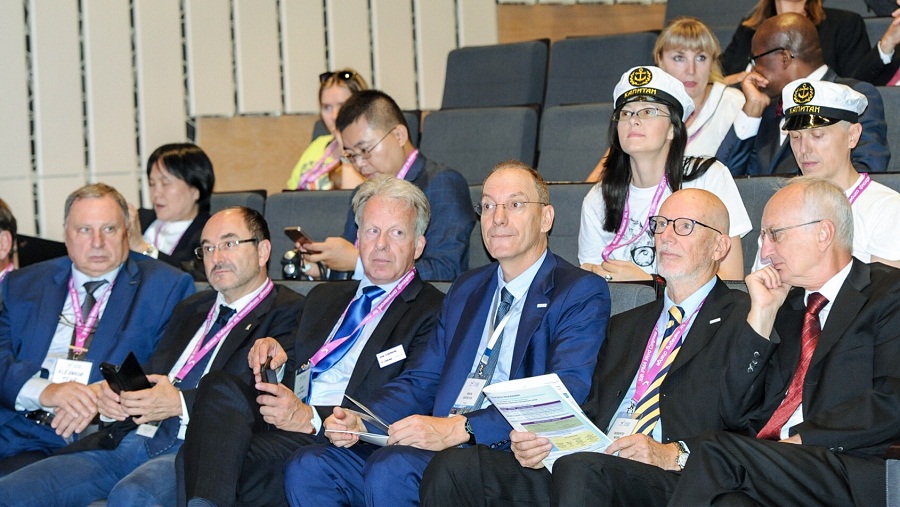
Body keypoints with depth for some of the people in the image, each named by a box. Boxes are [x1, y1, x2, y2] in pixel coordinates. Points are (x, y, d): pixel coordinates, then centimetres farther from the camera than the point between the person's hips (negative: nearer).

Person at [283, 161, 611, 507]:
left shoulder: (581, 293, 0)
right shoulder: (465, 290, 25)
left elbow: (565, 397, -15)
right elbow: (422, 382, 20)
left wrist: (459, 428, -24)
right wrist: (361, 420, -2)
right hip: (437, 443, 7)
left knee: (391, 468, -33)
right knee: (308, 468, -13)